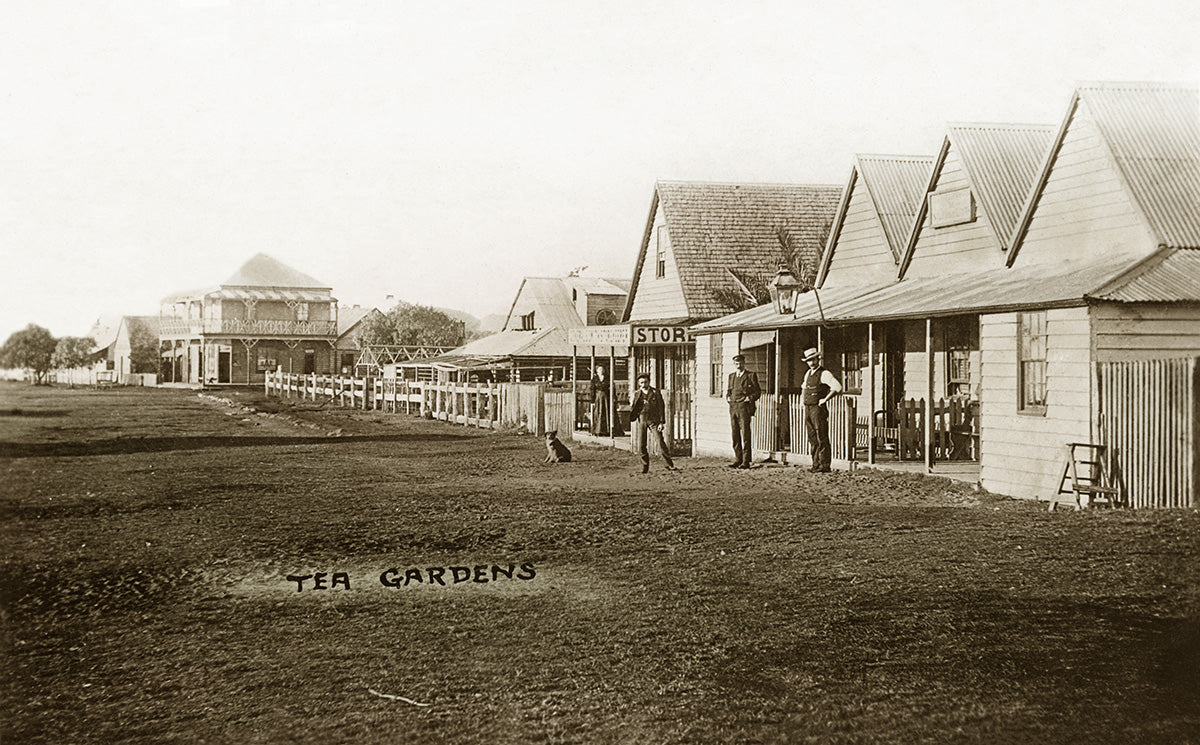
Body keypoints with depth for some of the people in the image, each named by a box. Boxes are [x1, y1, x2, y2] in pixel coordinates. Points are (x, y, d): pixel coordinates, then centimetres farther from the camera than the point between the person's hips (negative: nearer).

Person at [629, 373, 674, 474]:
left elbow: (661, 408, 0)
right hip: (642, 420, 2)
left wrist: (661, 422, -6)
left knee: (661, 442, -11)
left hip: (654, 420, -2)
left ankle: (670, 465, -5)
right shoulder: (637, 394, 9)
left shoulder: (655, 393, 1)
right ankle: (645, 467, 10)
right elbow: (634, 408, 11)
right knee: (642, 445, 0)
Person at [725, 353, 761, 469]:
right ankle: (737, 459, 11)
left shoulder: (751, 376, 2)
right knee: (735, 435, 5)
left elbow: (758, 392, 2)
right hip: (733, 407, 6)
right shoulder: (731, 376, 18)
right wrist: (727, 397, 9)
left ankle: (746, 461, -6)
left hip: (744, 407, -5)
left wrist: (749, 398, -11)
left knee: (745, 435, -7)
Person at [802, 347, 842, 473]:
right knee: (812, 438, 8)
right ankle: (816, 464, 11)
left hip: (818, 409, -8)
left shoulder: (824, 374, -10)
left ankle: (824, 465, -9)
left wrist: (825, 399, -15)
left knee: (822, 438, -9)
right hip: (808, 409, 8)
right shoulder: (808, 374, 16)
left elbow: (837, 387, -20)